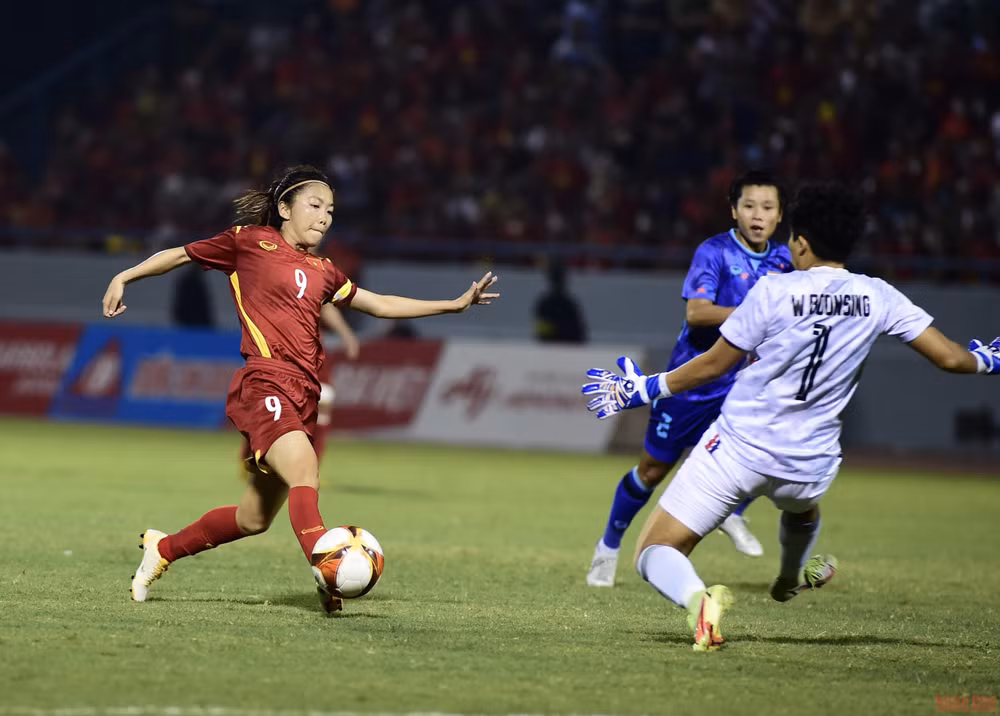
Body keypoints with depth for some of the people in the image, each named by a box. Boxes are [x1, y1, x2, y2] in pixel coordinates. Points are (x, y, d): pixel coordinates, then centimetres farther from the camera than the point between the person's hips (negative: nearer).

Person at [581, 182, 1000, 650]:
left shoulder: (774, 291, -12)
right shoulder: (877, 298, -2)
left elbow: (713, 365, -4)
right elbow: (949, 358, 0)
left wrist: (643, 389, 10)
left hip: (738, 447, -4)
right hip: (810, 465, 4)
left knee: (654, 555, -1)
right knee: (802, 505, 43)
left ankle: (696, 598, -33)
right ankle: (791, 578, 71)